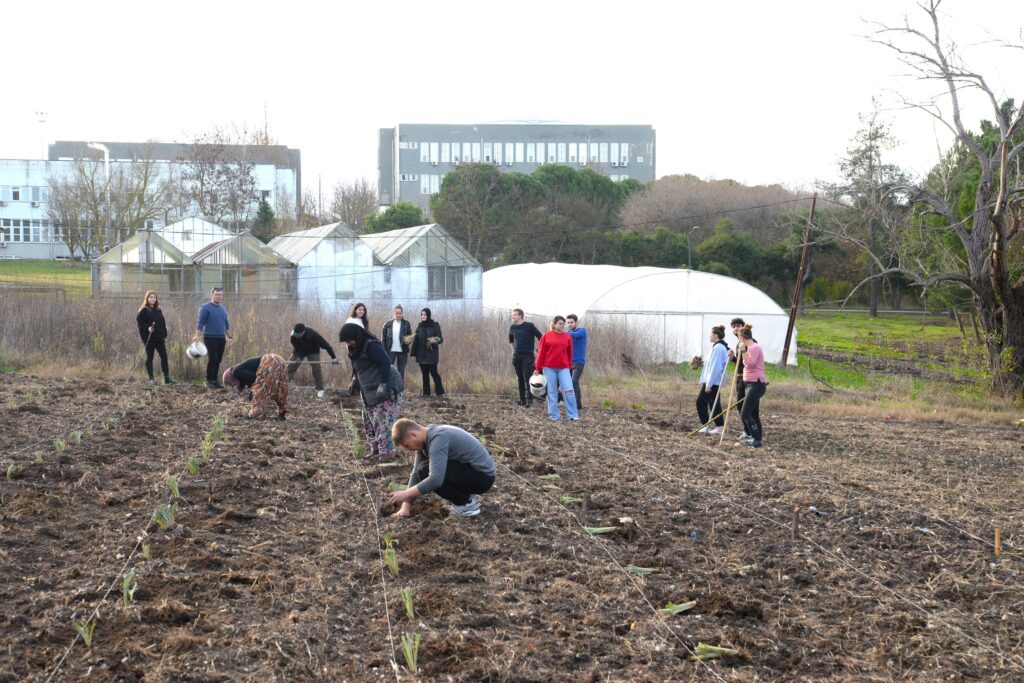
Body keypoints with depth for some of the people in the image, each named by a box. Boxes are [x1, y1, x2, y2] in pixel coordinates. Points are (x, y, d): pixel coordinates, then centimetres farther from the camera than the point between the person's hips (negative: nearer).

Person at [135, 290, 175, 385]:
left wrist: (165, 335, 12)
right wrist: (147, 328, -22)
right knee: (149, 358, 2)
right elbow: (139, 322, -9)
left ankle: (166, 378, 2)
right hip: (149, 338, -5)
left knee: (164, 356, -1)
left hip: (159, 338, 5)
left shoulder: (158, 310, 15)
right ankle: (151, 378, 6)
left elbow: (163, 323, 18)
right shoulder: (144, 310, -2)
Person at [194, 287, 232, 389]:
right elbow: (200, 323, -11)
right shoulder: (205, 308, -5)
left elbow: (226, 324, 23)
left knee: (218, 360, 5)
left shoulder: (223, 308, 16)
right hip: (210, 338, -6)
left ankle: (215, 380, 10)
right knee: (212, 359, -9)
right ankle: (209, 381, -2)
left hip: (221, 338, 6)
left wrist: (229, 336, 22)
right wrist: (197, 335, -19)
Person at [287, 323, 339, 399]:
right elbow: (296, 347, -14)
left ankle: (320, 390, -5)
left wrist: (333, 357, -27)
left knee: (316, 370, -13)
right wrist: (298, 357, -28)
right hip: (299, 351, 3)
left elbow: (325, 344, -30)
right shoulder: (293, 335, -30)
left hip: (312, 351, -3)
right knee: (290, 367, -8)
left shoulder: (313, 334, -37)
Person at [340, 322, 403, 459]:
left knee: (384, 421, -10)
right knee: (369, 422, 13)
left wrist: (384, 384, -28)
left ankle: (387, 451, -7)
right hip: (370, 392, 10)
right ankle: (375, 449, 20)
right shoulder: (356, 349, 11)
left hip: (386, 389, -10)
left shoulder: (371, 345, -17)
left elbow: (386, 363, -23)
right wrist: (355, 383, 19)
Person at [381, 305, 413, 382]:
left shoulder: (406, 324, 4)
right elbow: (383, 338, 3)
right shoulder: (388, 324, 2)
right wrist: (383, 350, -6)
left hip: (402, 351, 1)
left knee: (401, 371, 7)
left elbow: (410, 335, 9)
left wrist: (407, 339, -14)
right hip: (390, 350, -1)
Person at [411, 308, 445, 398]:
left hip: (431, 354, -5)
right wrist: (414, 353, 5)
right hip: (421, 354, 5)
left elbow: (441, 339, -5)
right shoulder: (419, 326, 10)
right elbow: (416, 340, 10)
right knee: (425, 374, 7)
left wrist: (435, 340, -28)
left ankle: (439, 392, -2)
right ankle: (426, 392, 11)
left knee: (434, 372, -8)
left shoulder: (435, 326, -3)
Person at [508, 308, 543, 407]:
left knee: (527, 377, -14)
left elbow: (540, 338, -2)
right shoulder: (512, 327, 9)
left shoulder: (529, 326, -7)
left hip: (528, 355, -5)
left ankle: (529, 399, -14)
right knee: (520, 378, 7)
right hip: (516, 356, 5)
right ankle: (522, 400, 12)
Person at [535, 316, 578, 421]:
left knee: (569, 390, -8)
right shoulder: (547, 336, 2)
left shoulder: (567, 337, 7)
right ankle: (553, 415, 12)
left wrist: (570, 368, 11)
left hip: (564, 368, 1)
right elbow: (541, 352, 3)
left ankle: (573, 415, -2)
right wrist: (537, 368, 2)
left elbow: (569, 354, 11)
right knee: (552, 392, 4)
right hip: (549, 368, -1)